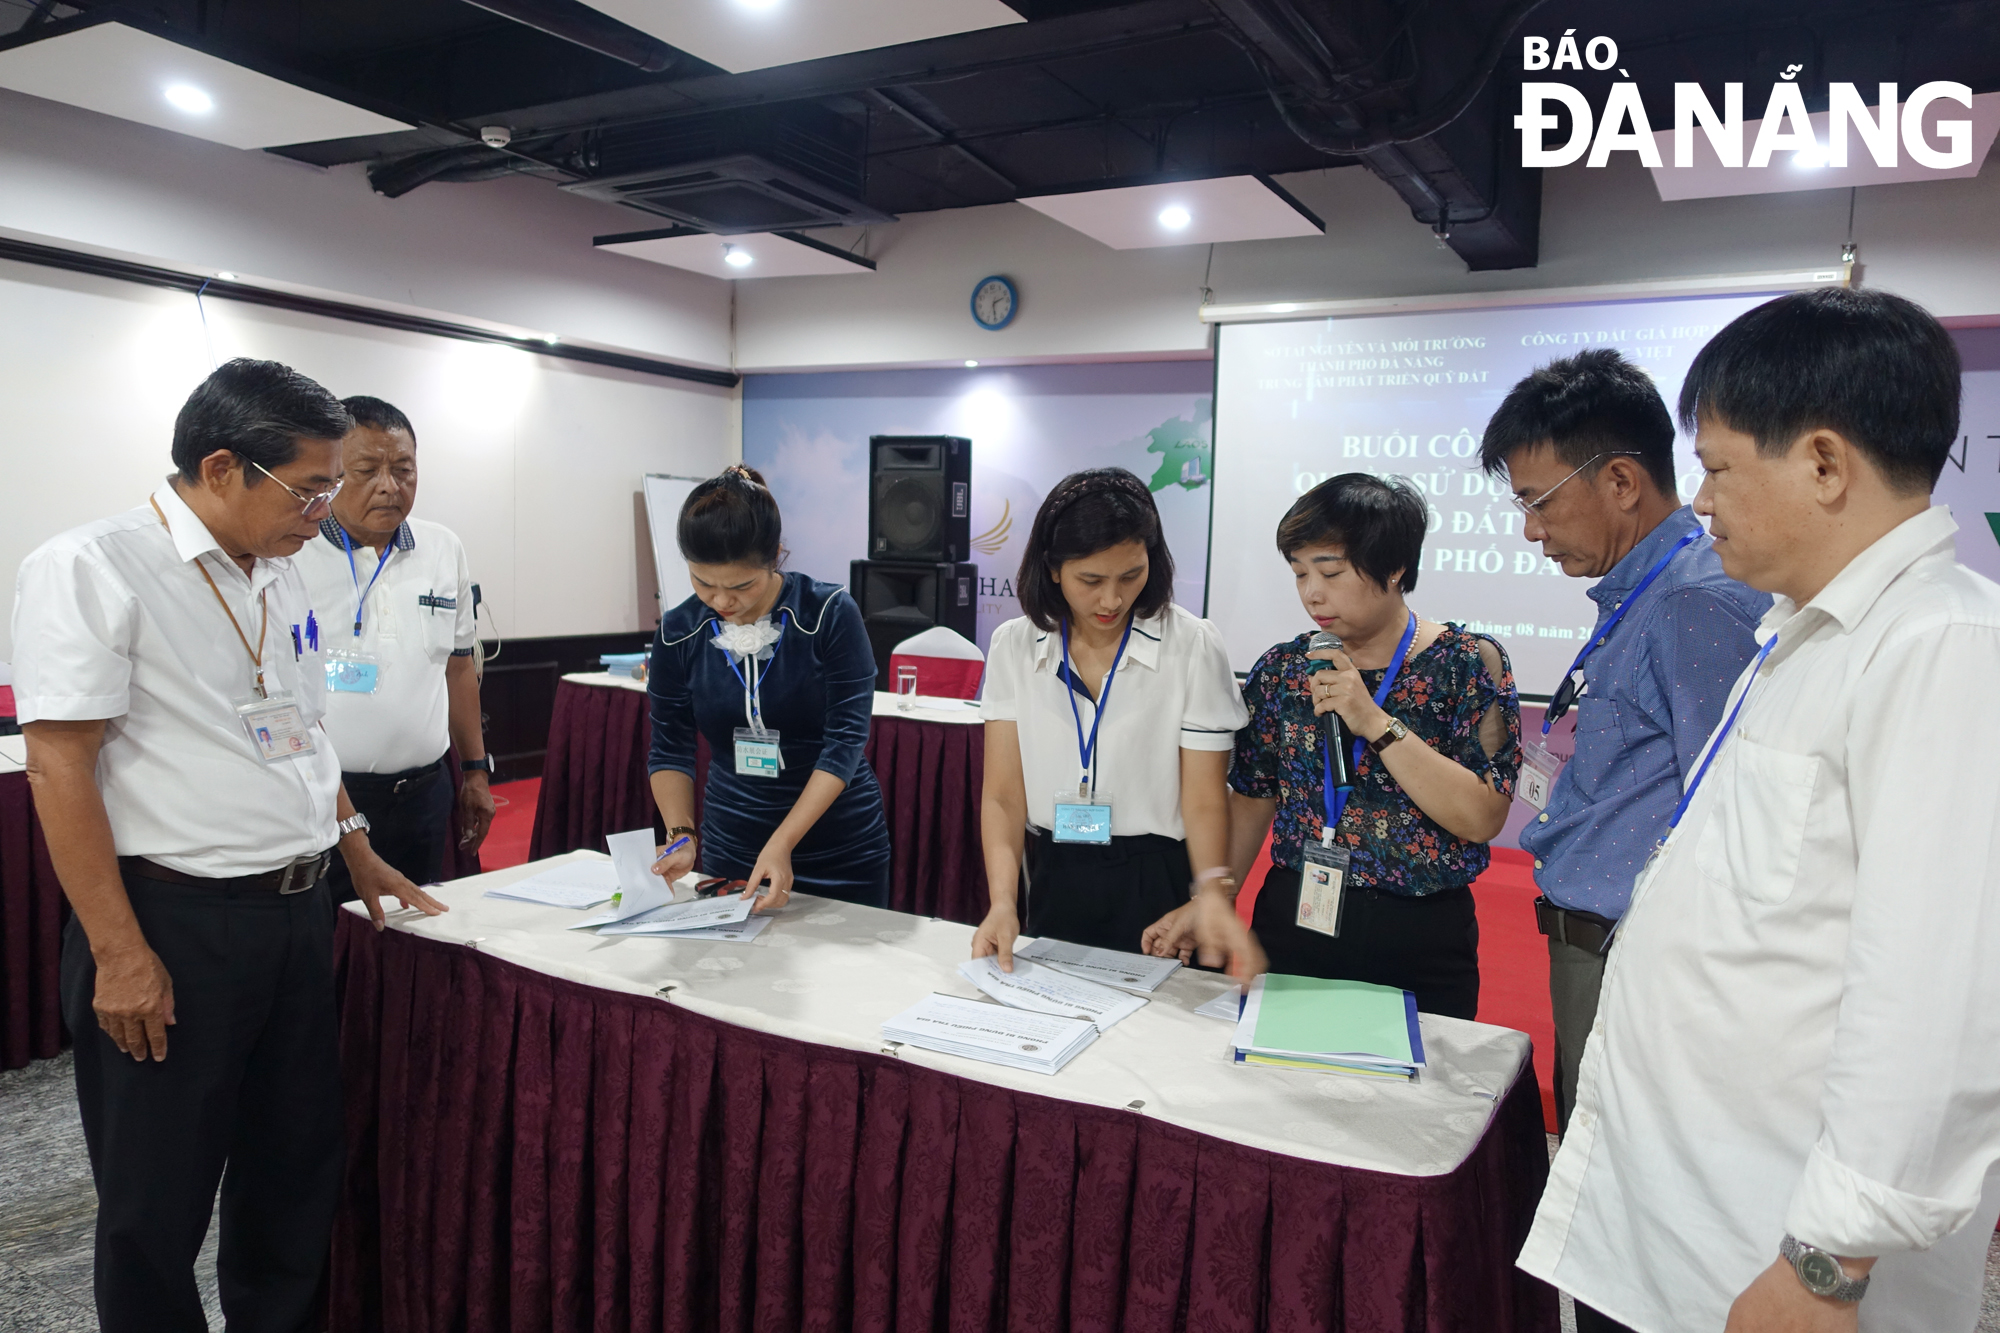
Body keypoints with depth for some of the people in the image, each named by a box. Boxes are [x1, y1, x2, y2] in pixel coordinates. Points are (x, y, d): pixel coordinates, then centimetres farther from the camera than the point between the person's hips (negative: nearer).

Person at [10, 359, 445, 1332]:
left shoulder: (280, 579, 10)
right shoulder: (89, 569, -13)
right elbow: (58, 766, -16)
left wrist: (360, 858, 21)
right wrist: (119, 954, -18)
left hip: (298, 913, 7)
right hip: (176, 923, -7)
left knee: (297, 1164, 18)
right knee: (158, 1204, 10)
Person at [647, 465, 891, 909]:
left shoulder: (830, 614, -17)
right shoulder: (677, 633, -6)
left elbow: (844, 742, -18)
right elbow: (670, 749, 2)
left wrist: (782, 845, -25)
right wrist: (681, 836, -14)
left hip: (840, 851, -2)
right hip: (729, 847, 3)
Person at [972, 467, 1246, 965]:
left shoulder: (1193, 647, -10)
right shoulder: (1014, 646, -3)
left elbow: (1204, 801, -11)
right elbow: (1003, 795, -6)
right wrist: (1003, 901, -20)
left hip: (1158, 884, -2)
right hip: (1051, 881, 2)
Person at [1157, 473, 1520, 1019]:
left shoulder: (1468, 663, -7)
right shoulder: (1282, 668, 3)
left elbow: (1483, 818, -16)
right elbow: (1251, 799, 6)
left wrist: (1375, 722, -21)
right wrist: (1210, 902, -6)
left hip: (1418, 948, -2)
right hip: (1291, 926, 3)